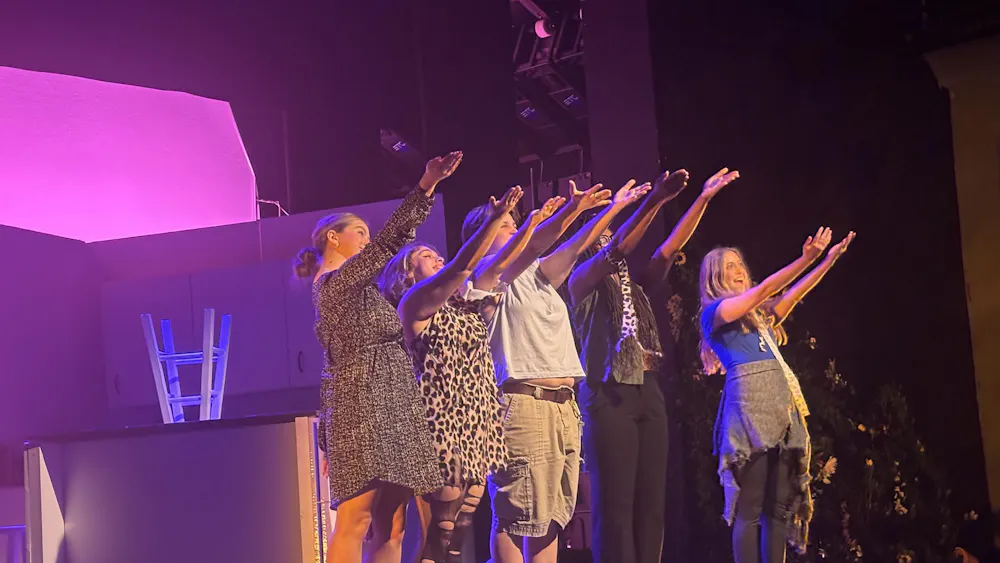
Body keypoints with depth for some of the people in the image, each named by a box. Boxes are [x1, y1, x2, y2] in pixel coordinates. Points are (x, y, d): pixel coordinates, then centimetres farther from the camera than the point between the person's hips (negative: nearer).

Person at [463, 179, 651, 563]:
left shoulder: (537, 276, 23)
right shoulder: (486, 277, -1)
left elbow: (576, 245, 18)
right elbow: (529, 247, -16)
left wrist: (614, 207, 10)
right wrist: (571, 210, -27)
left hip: (564, 406, 8)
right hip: (522, 404, -8)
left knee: (551, 514, 8)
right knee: (514, 516, -9)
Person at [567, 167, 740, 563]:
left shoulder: (635, 286, 21)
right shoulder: (582, 282, 2)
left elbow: (670, 248, 14)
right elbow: (617, 248, -13)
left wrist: (703, 199, 8)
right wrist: (655, 200, -23)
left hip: (648, 392, 7)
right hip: (610, 394, -7)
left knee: (651, 500, 5)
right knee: (615, 502, -8)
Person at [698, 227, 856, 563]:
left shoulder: (759, 314, 25)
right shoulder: (715, 312, 5)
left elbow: (792, 295, 17)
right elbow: (763, 290, -4)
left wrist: (829, 259, 10)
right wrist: (806, 259, -10)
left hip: (783, 402, 7)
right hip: (749, 402, -7)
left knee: (781, 504, 2)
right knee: (750, 506, -10)